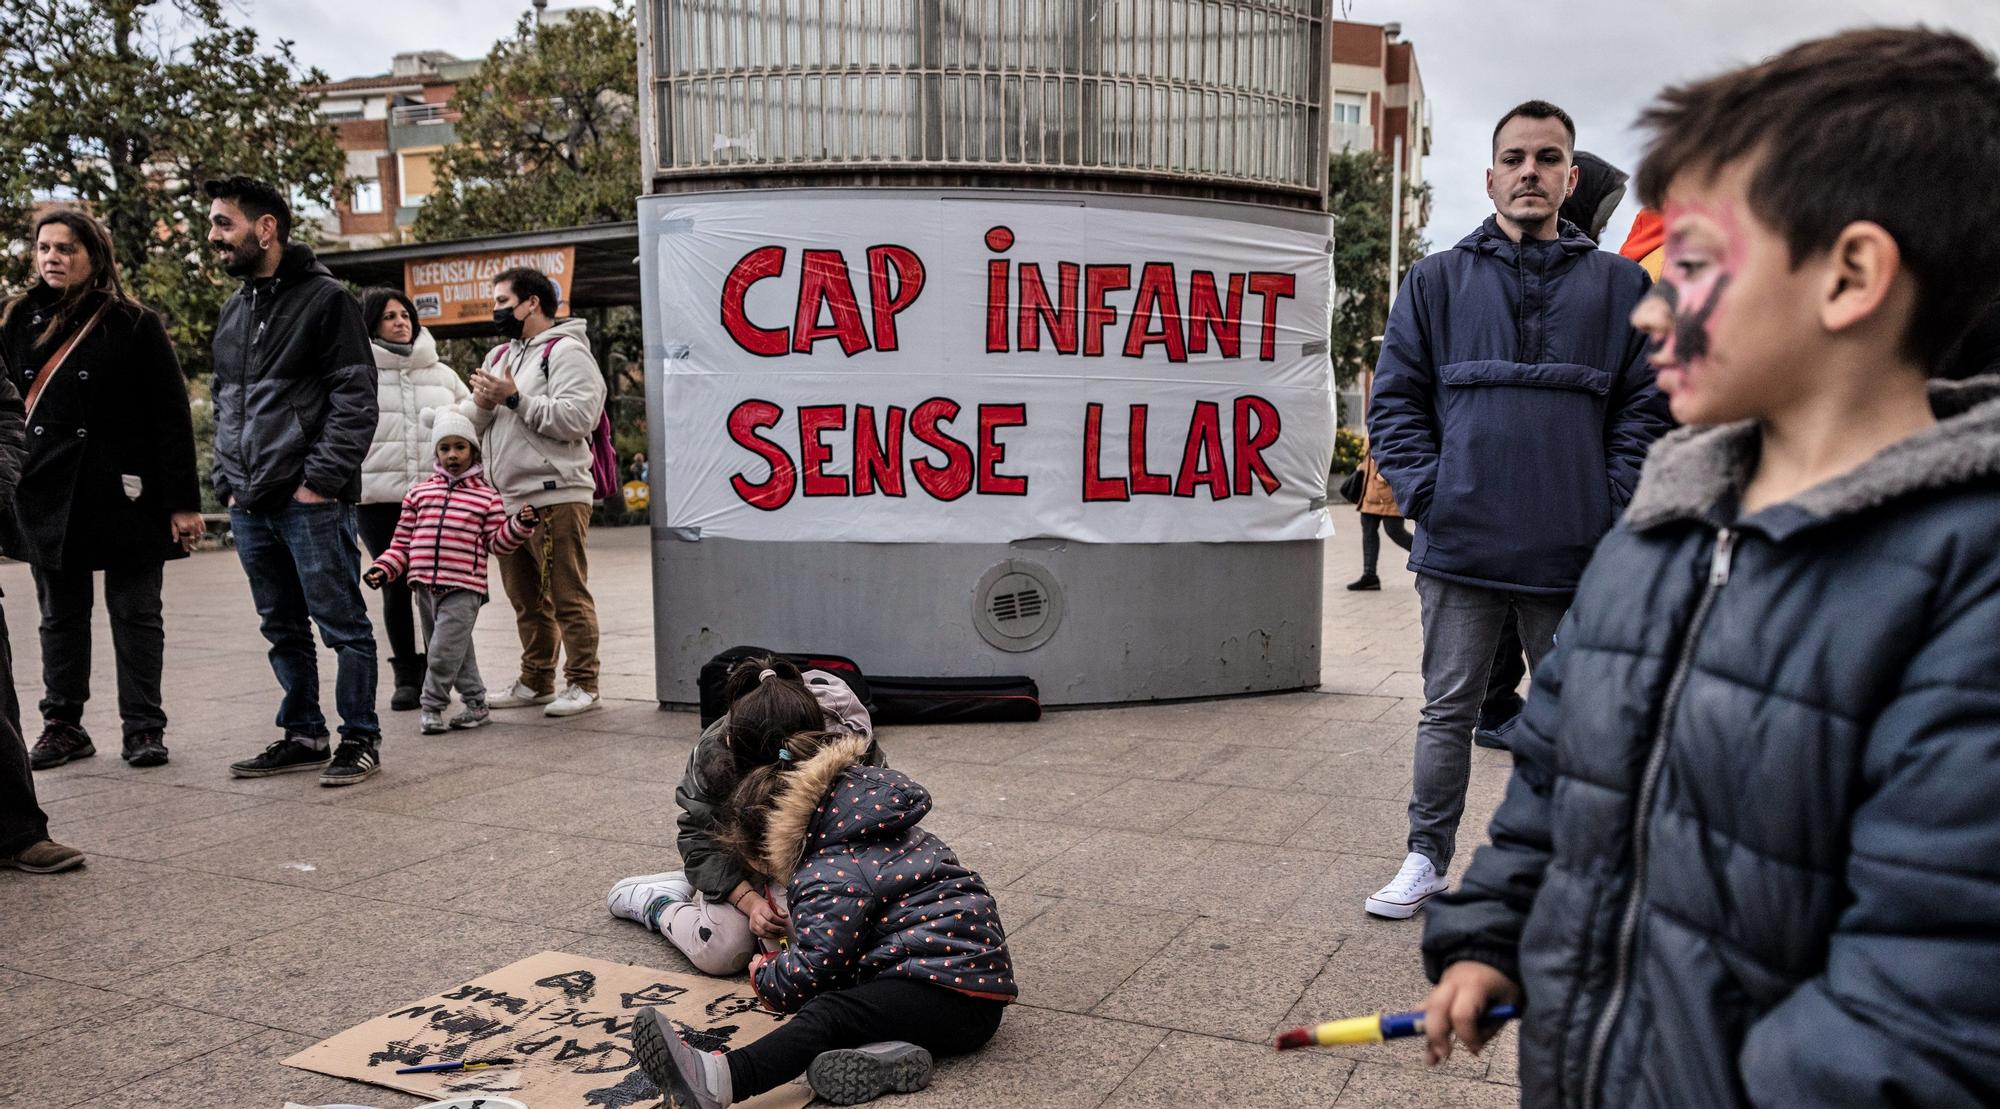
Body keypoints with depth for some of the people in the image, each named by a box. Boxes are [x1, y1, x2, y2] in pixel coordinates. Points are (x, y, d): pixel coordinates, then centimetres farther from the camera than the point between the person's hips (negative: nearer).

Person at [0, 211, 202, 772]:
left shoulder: (135, 326, -4)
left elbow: (172, 417, -6)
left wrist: (182, 501, -11)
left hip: (124, 495, -4)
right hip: (47, 495, 4)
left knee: (135, 615, 4)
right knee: (60, 616, 11)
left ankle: (144, 727, 11)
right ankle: (62, 725, 21)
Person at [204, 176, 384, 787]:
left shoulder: (325, 299, -6)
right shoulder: (233, 312, 17)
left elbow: (354, 398, -11)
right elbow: (224, 402, 23)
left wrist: (321, 478, -16)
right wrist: (228, 479, 12)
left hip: (311, 501, -8)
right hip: (250, 505, 8)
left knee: (342, 623, -1)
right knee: (284, 629, 14)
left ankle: (360, 738, 9)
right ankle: (304, 735, 24)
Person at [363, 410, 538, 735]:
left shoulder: (486, 497, 5)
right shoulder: (419, 493, 13)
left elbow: (498, 541, 2)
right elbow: (403, 540, 14)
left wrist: (520, 524, -14)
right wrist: (384, 568, 3)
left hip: (463, 588, -4)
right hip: (425, 585, 4)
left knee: (443, 649, -9)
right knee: (456, 650, 11)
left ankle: (432, 706, 5)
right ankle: (475, 702, 22)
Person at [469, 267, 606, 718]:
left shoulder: (566, 351, -5)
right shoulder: (500, 355, 22)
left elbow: (577, 418, -19)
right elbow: (478, 425, 21)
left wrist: (515, 399, -16)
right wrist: (482, 404, -1)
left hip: (555, 497, -9)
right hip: (509, 499, 9)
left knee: (567, 597, -4)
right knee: (526, 600, 15)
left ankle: (582, 684, 3)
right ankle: (536, 682, 25)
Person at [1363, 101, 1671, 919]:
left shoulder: (1620, 286, 8)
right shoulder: (1437, 281, 7)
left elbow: (1647, 407, 5)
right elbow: (1395, 399, 5)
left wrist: (1617, 509, -6)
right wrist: (1426, 491, -7)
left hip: (1577, 553, 1)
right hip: (1460, 545, 0)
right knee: (1448, 710, 9)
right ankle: (1427, 858, 21)